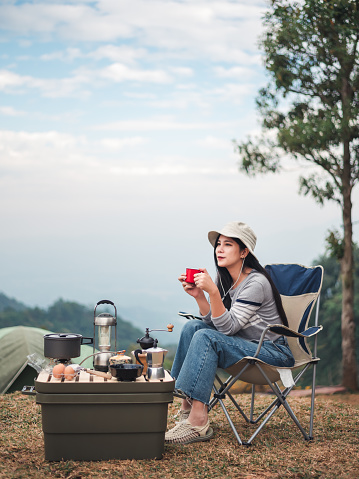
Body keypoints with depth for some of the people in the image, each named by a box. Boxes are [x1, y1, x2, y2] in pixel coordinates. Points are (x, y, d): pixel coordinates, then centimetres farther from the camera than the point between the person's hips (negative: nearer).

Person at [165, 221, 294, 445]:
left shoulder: (256, 283, -20)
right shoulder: (224, 279, 5)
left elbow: (228, 327, -24)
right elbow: (216, 323, 2)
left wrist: (212, 291, -32)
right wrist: (199, 295, -11)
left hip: (273, 351, -9)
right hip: (245, 346, 9)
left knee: (206, 337, -26)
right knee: (193, 327, -6)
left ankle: (198, 422, -29)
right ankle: (187, 406, -9)